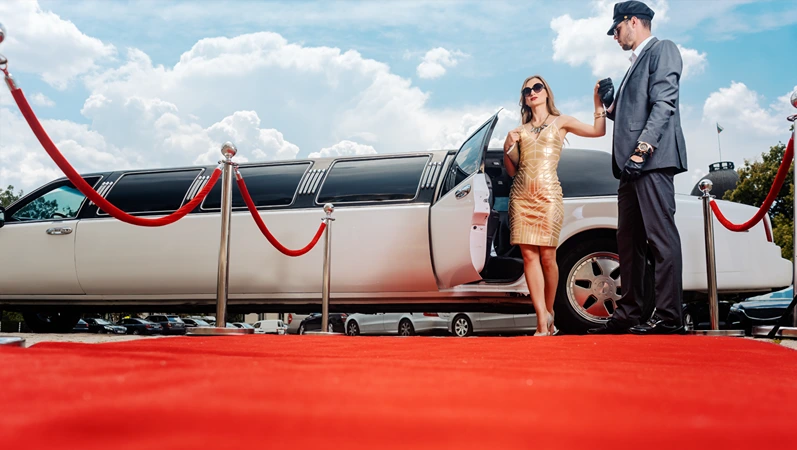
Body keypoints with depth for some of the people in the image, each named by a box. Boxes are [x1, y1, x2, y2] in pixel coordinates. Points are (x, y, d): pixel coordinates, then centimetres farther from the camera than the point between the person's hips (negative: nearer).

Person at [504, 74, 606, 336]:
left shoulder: (561, 122, 13)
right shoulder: (521, 130, 20)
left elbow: (598, 131, 1)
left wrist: (598, 103, -3)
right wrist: (507, 148, 3)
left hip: (548, 195, -3)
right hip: (521, 195, 3)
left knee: (547, 256, -5)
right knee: (529, 255, -8)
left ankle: (548, 314, 13)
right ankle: (543, 322, -9)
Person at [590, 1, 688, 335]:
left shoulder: (662, 50, 2)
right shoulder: (636, 63, 28)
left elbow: (663, 104, -12)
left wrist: (642, 148, -21)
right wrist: (610, 103, 10)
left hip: (652, 160, -10)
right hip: (632, 164, 10)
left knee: (661, 236, -11)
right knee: (629, 241, 8)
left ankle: (668, 317, -10)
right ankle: (629, 314, 13)